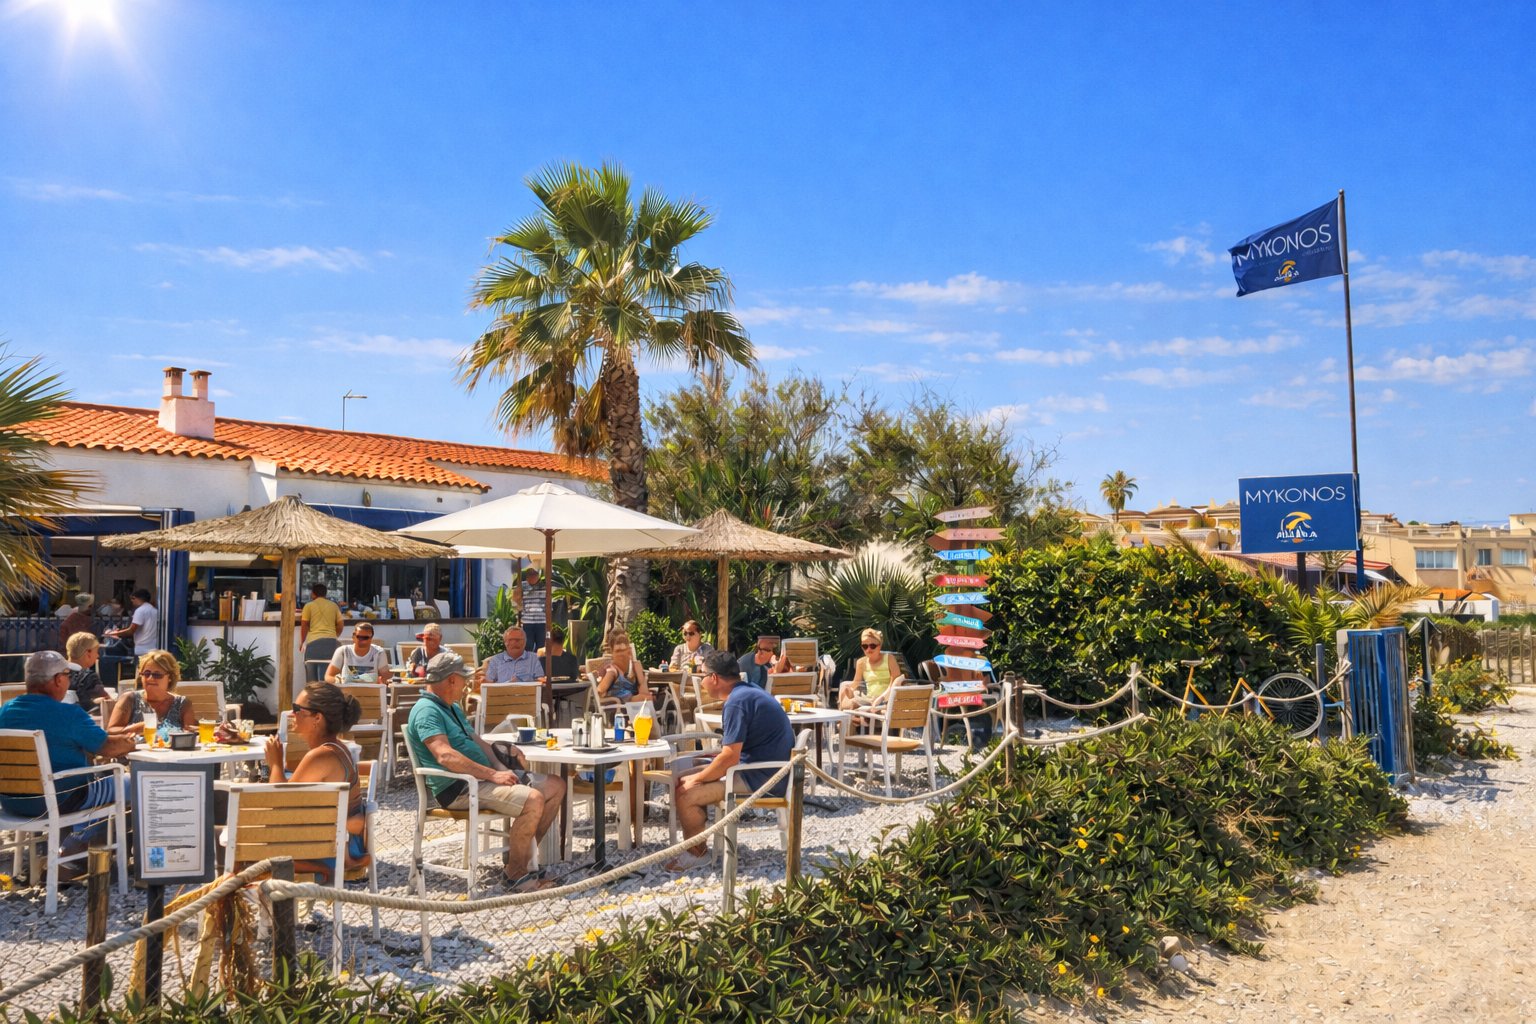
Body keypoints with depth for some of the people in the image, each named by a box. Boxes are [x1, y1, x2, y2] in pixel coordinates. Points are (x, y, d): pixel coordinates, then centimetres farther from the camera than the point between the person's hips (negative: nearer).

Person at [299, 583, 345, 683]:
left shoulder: (309, 606, 7)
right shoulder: (334, 605, 14)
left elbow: (304, 626, 5)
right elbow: (341, 624, 11)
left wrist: (302, 642, 19)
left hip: (314, 641, -2)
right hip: (332, 641, 2)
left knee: (312, 676, 2)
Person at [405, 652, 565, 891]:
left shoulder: (452, 708, 21)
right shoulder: (426, 711, -12)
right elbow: (445, 756, -25)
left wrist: (501, 768, 2)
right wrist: (492, 775, -25)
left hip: (481, 778, 10)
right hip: (459, 789, -10)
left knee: (556, 786, 5)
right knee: (533, 799, -29)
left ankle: (521, 851, 10)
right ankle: (517, 873, -15)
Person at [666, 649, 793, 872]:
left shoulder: (736, 702, -20)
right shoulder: (749, 692, 12)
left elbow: (729, 758, -23)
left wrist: (696, 779, -9)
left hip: (760, 778, -11)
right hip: (768, 771, 11)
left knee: (685, 795, -15)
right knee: (685, 780, 14)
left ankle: (695, 854, 6)